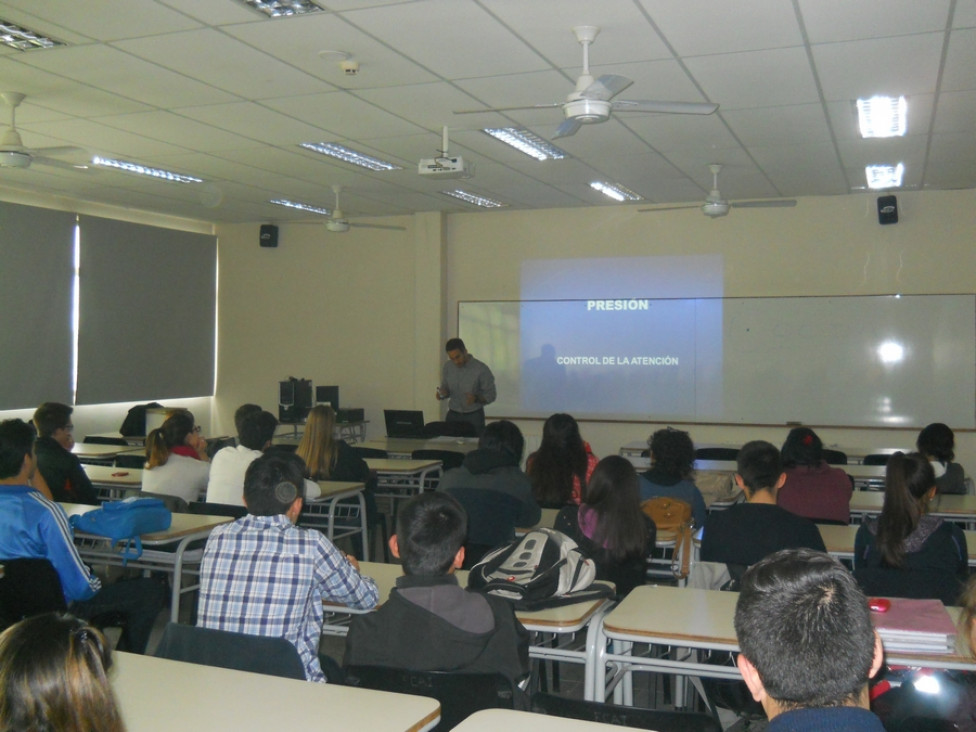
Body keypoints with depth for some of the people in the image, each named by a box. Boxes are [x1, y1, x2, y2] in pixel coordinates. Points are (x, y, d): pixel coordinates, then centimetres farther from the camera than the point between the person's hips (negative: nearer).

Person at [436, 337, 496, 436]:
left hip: (474, 416, -3)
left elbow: (490, 395, -7)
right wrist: (442, 393, -10)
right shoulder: (447, 367, 2)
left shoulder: (481, 369, -12)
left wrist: (476, 398, -25)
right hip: (453, 415, 3)